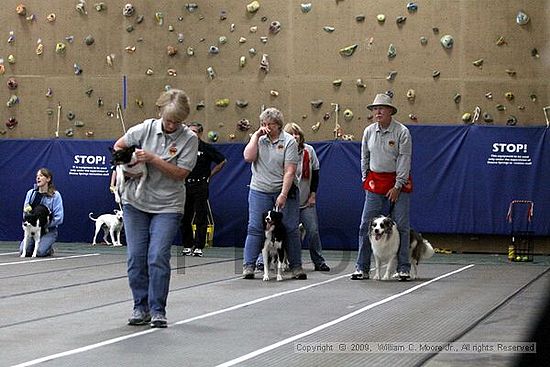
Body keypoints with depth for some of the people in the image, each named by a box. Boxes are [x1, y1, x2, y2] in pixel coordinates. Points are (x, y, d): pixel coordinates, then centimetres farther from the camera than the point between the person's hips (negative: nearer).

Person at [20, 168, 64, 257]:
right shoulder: (30, 193, 5)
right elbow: (25, 211, 10)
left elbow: (59, 218, -11)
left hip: (48, 230, -4)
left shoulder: (55, 195, -8)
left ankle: (49, 249, 9)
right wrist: (26, 209, -14)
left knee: (40, 252, -27)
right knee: (23, 251, -18)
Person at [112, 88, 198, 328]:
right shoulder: (146, 128, -2)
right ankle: (140, 307, 14)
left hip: (167, 206, -3)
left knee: (158, 257, -10)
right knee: (136, 257, 3)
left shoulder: (189, 138, -8)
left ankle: (157, 310, 1)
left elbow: (181, 173, -14)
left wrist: (152, 159, -19)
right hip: (136, 201, 3)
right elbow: (118, 146, 12)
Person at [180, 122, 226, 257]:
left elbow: (223, 161, 5)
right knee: (185, 218, 5)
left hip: (201, 186, -4)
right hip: (185, 185, 4)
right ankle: (187, 245, 13)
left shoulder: (207, 148, -1)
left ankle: (198, 247, -1)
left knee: (201, 218, -3)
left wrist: (210, 175, 3)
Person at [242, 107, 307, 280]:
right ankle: (248, 266, 2)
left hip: (285, 190, -2)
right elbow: (248, 157, -10)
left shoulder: (288, 141, -6)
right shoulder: (258, 139, 6)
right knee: (255, 228, -2)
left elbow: (290, 171, -11)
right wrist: (256, 135, -8)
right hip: (260, 191, 2)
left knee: (290, 228, 0)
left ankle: (296, 266, 7)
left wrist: (283, 195, -18)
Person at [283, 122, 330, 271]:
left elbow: (315, 174, 7)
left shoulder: (309, 151, 0)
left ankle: (319, 262, 6)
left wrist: (313, 195, 3)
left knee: (313, 230, -3)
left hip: (306, 200, 2)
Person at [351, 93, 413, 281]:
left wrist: (397, 186, -14)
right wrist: (365, 179, 9)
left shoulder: (402, 131, -8)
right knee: (366, 225, -1)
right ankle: (362, 268, 3)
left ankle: (403, 269, 2)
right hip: (375, 181, 4)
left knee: (401, 225, -3)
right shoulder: (369, 131, 5)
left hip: (398, 181, -4)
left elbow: (404, 160, -11)